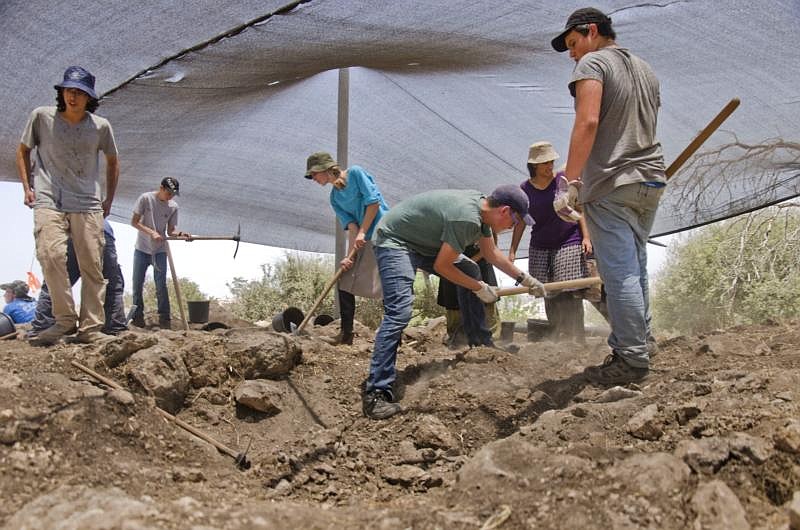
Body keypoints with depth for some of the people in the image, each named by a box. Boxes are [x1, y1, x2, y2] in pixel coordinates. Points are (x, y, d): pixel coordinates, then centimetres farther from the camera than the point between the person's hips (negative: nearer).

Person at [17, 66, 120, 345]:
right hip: (49, 201, -2)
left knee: (93, 266, -2)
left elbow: (112, 162, 20)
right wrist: (27, 187, 6)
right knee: (51, 254, -23)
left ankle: (90, 327, 6)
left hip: (88, 205, 2)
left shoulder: (100, 126, 5)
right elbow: (23, 151, 15)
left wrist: (109, 199, 17)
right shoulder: (42, 116, 2)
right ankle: (65, 319, -10)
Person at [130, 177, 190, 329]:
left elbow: (170, 231, 4)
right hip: (142, 249, -1)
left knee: (161, 285, -3)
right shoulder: (146, 198, -9)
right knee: (137, 284, 5)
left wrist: (180, 234, -18)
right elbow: (134, 222, -9)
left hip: (160, 251, 1)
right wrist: (151, 232, -22)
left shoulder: (173, 207, -1)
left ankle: (164, 318, 3)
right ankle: (138, 317, 17)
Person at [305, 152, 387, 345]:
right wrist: (350, 255, -11)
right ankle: (346, 333, 12)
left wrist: (362, 233, -14)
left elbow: (373, 202, -12)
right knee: (344, 283, 4)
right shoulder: (335, 197, 12)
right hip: (363, 242, 8)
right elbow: (351, 225, 2)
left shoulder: (355, 173, -6)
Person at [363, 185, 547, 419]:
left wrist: (524, 278, 22)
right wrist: (480, 288, -9)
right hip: (394, 241, -11)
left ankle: (481, 344, 24)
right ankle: (376, 394, -26)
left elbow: (491, 253, 18)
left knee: (470, 270, 15)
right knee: (399, 313, -24)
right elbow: (441, 267, -21)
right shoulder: (466, 218, -28)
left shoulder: (481, 205, 2)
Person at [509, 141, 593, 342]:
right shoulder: (525, 189, 5)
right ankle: (556, 336, 12)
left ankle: (576, 338, -9)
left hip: (568, 244, -3)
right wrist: (512, 251, 8)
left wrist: (586, 237, -3)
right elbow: (520, 221, 11)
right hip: (540, 248, 3)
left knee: (569, 292, -12)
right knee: (548, 294, 2)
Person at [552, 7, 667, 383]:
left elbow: (588, 122, -19)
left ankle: (632, 360, -3)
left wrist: (572, 184, -21)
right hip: (651, 182, 9)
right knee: (635, 270, 14)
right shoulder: (645, 70, 21)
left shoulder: (592, 63, -5)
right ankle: (638, 344, 18)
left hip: (611, 185, -8)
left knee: (619, 274, -6)